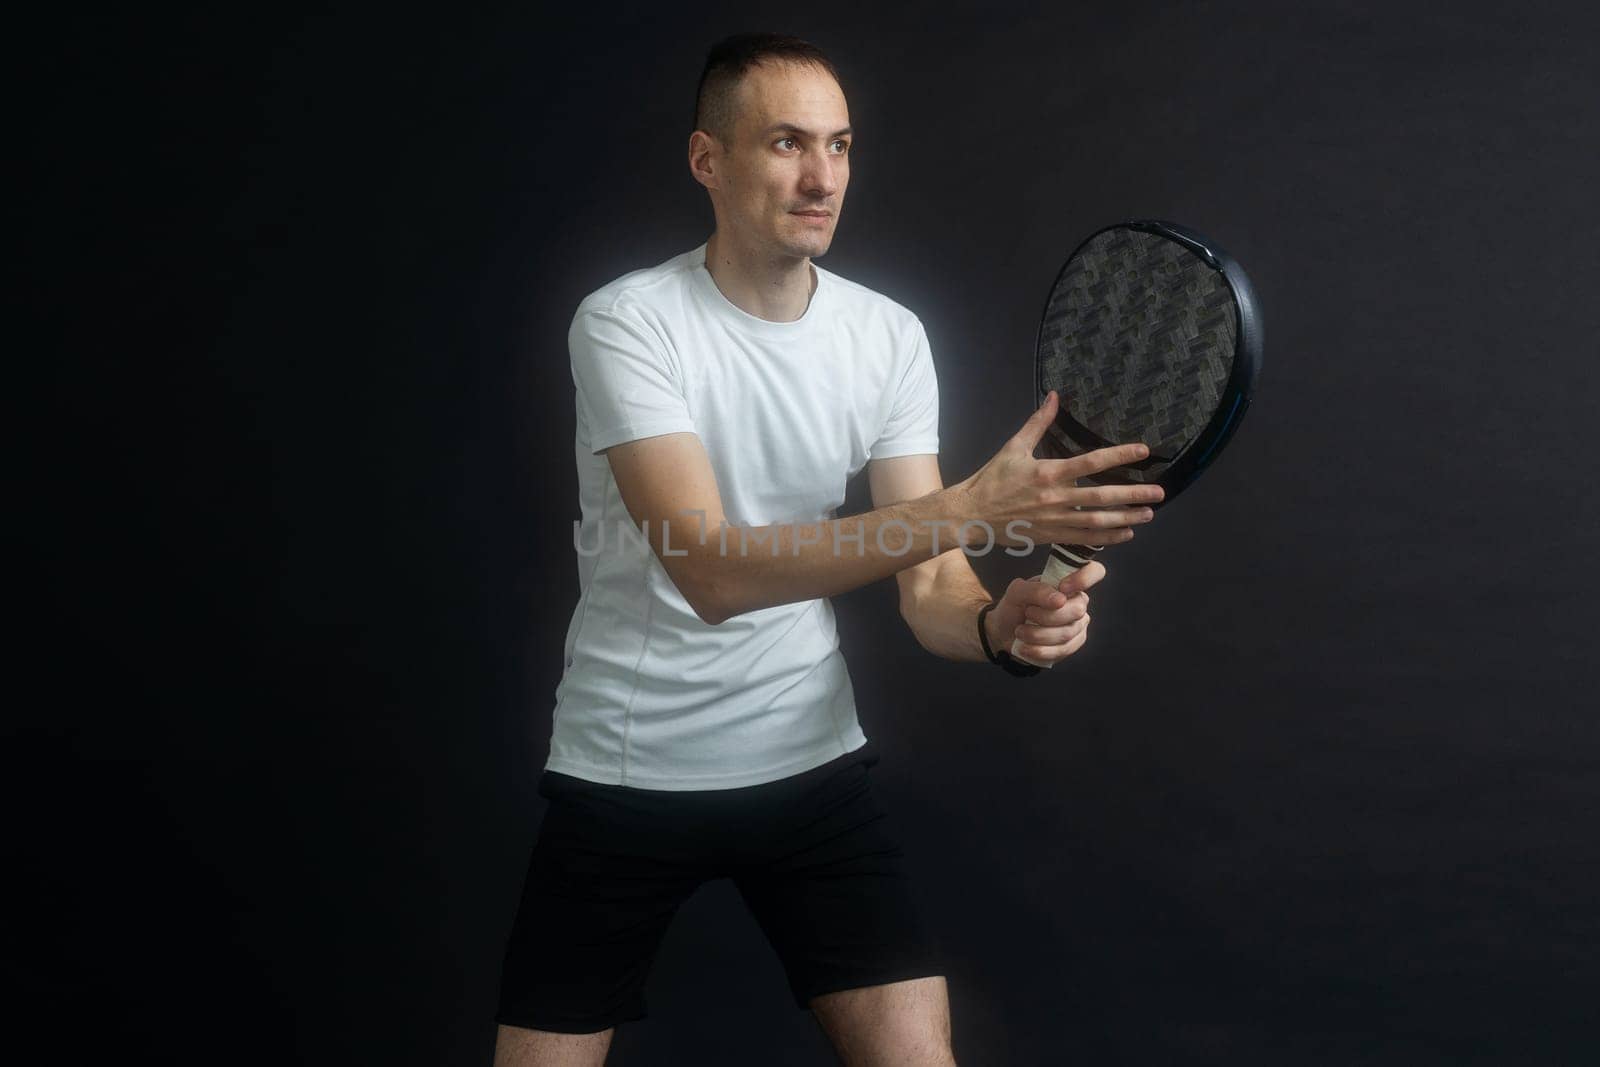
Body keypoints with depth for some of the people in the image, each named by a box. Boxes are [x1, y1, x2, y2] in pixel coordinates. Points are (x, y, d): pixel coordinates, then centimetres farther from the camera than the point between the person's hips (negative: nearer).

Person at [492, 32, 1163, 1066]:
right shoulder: (627, 322, -15)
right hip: (623, 767, -2)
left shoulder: (891, 336, -2)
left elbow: (927, 584, -4)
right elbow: (710, 570, -28)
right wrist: (977, 505, -36)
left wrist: (1001, 623, -28)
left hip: (811, 758, 3)